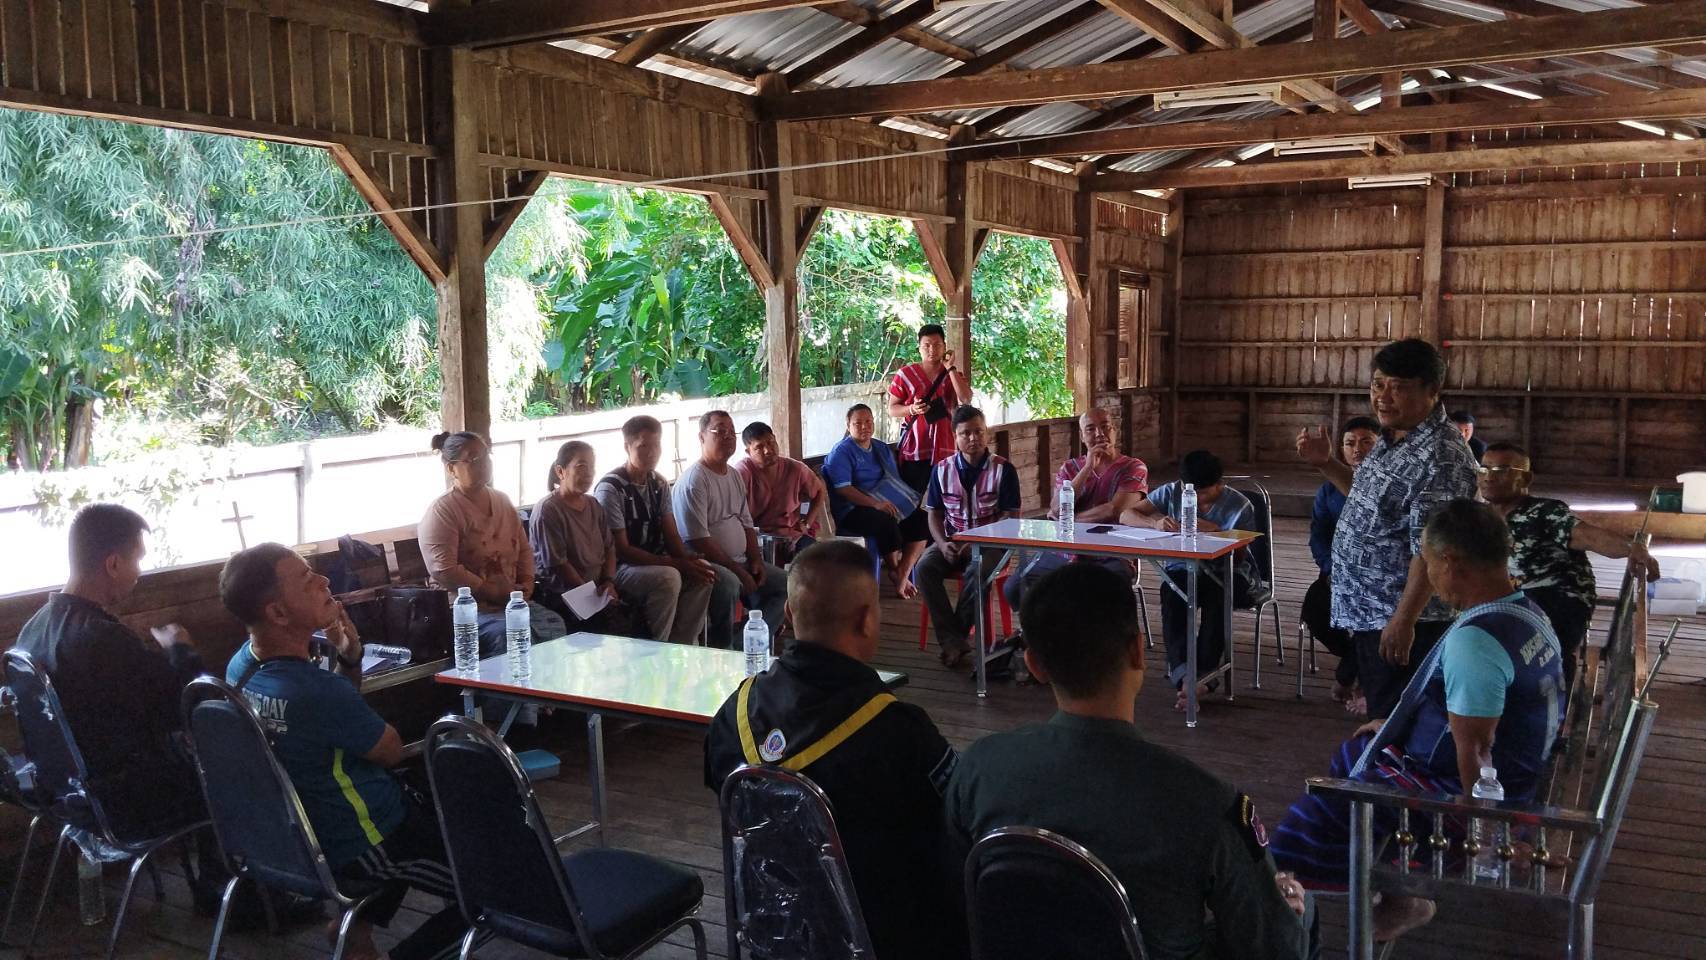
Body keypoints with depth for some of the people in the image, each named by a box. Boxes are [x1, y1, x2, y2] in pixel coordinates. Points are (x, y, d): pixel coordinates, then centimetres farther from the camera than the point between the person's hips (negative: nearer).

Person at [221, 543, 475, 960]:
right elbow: (392, 750, -14)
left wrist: (349, 656, -10)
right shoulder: (316, 691, -34)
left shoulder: (241, 665, -6)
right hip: (362, 847, -8)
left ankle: (356, 923, 25)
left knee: (431, 807, 33)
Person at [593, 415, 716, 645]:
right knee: (668, 577, -33)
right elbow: (621, 550, -17)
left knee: (701, 575, -18)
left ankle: (682, 646, -10)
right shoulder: (610, 488, -15)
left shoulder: (659, 484, 8)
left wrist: (688, 559, -17)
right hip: (618, 568, -7)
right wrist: (676, 564, -22)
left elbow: (671, 536, 7)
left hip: (654, 563, 7)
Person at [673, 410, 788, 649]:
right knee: (729, 583, -37)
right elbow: (698, 540, -20)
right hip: (707, 564, -9)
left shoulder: (734, 475, 15)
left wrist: (756, 560, 2)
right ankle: (722, 653, -20)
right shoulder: (694, 480, -14)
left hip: (740, 561, 9)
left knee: (785, 583, -1)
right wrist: (738, 571, -19)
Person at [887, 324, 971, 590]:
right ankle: (903, 569, 0)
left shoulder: (954, 374, 11)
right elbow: (891, 409, 4)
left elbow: (966, 399, -7)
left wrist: (950, 369, -10)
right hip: (912, 451, -3)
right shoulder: (905, 374, 2)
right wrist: (912, 409, -15)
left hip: (943, 450, 3)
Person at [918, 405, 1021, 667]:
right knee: (925, 567, -26)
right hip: (952, 540, 4)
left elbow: (1010, 516, -7)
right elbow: (934, 513, 9)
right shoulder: (942, 470, 5)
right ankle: (952, 639, -23)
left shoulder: (1003, 469, -5)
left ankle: (955, 636, -19)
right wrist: (943, 544, -11)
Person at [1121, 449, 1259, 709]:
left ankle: (1203, 674, -36)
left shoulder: (1239, 506, -8)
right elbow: (1126, 515, -5)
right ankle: (1183, 673, -45)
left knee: (1217, 593, -38)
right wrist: (1155, 522, -25)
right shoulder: (1171, 492, -3)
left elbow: (1236, 556, -8)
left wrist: (1216, 532, -24)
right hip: (1182, 570, 2)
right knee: (1171, 592, -35)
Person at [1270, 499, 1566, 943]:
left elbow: (1473, 753, -28)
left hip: (1461, 787, -10)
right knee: (1354, 754, 26)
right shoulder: (1525, 609, 2)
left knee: (1316, 812, -5)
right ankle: (1395, 896, 31)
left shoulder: (1473, 642, -32)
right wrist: (1398, 726, 19)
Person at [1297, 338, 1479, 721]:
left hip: (1400, 621, -10)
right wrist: (1326, 463, 12)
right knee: (1380, 709, 21)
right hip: (1369, 612, 10)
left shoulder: (1440, 457, -23)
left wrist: (1403, 620, -27)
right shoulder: (1393, 439, 8)